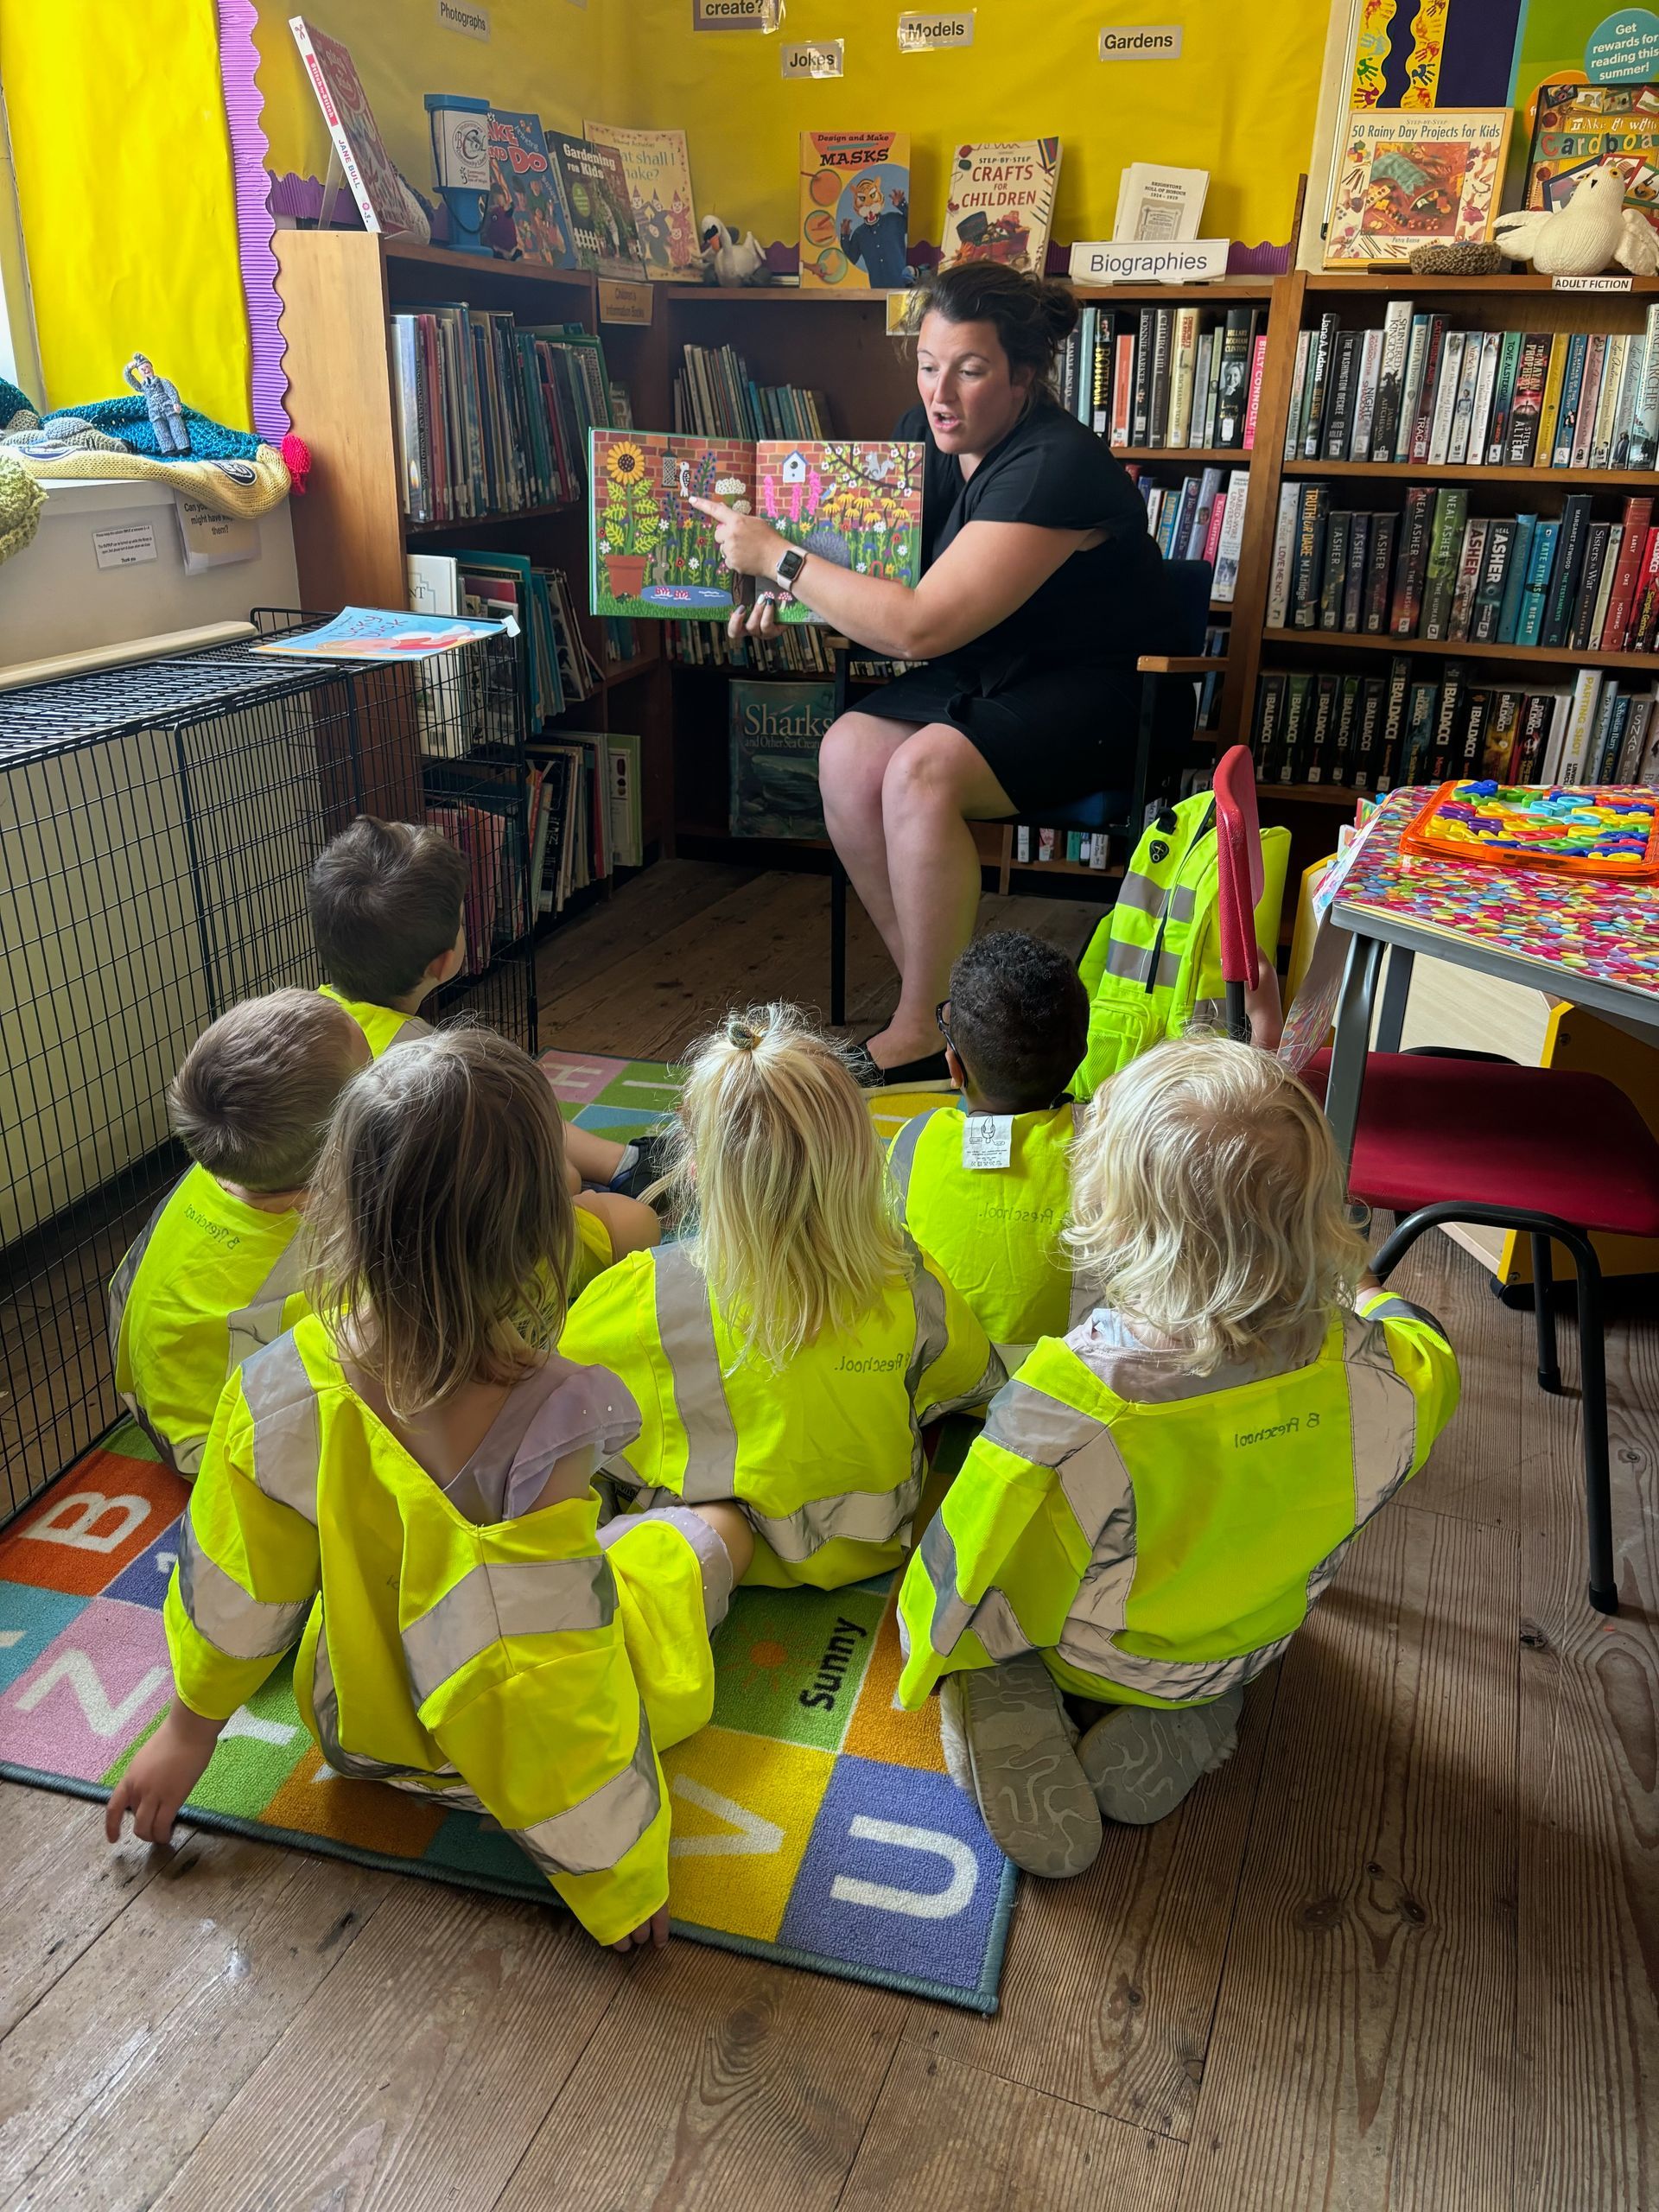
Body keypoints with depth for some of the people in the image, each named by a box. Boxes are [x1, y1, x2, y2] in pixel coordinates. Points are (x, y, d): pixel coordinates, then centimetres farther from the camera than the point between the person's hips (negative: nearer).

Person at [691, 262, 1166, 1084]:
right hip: (981, 673, 8)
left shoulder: (1054, 467, -24)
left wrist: (776, 556, -23)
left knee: (922, 771, -32)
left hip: (1087, 696, -8)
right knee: (847, 751, -20)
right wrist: (789, 590, -8)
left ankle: (923, 1035, -18)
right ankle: (940, 994, -10)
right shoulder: (927, 433, 3)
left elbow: (919, 625, -30)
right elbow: (864, 545, 16)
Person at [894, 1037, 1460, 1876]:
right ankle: (1189, 1725, 10)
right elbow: (1430, 1359, -2)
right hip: (1248, 1651, 3)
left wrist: (934, 1648, -4)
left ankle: (1007, 1710, -3)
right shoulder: (1365, 1373, -28)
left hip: (1079, 1654, -2)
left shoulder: (1069, 1404, -39)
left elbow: (969, 1567, -27)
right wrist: (1367, 1295, 19)